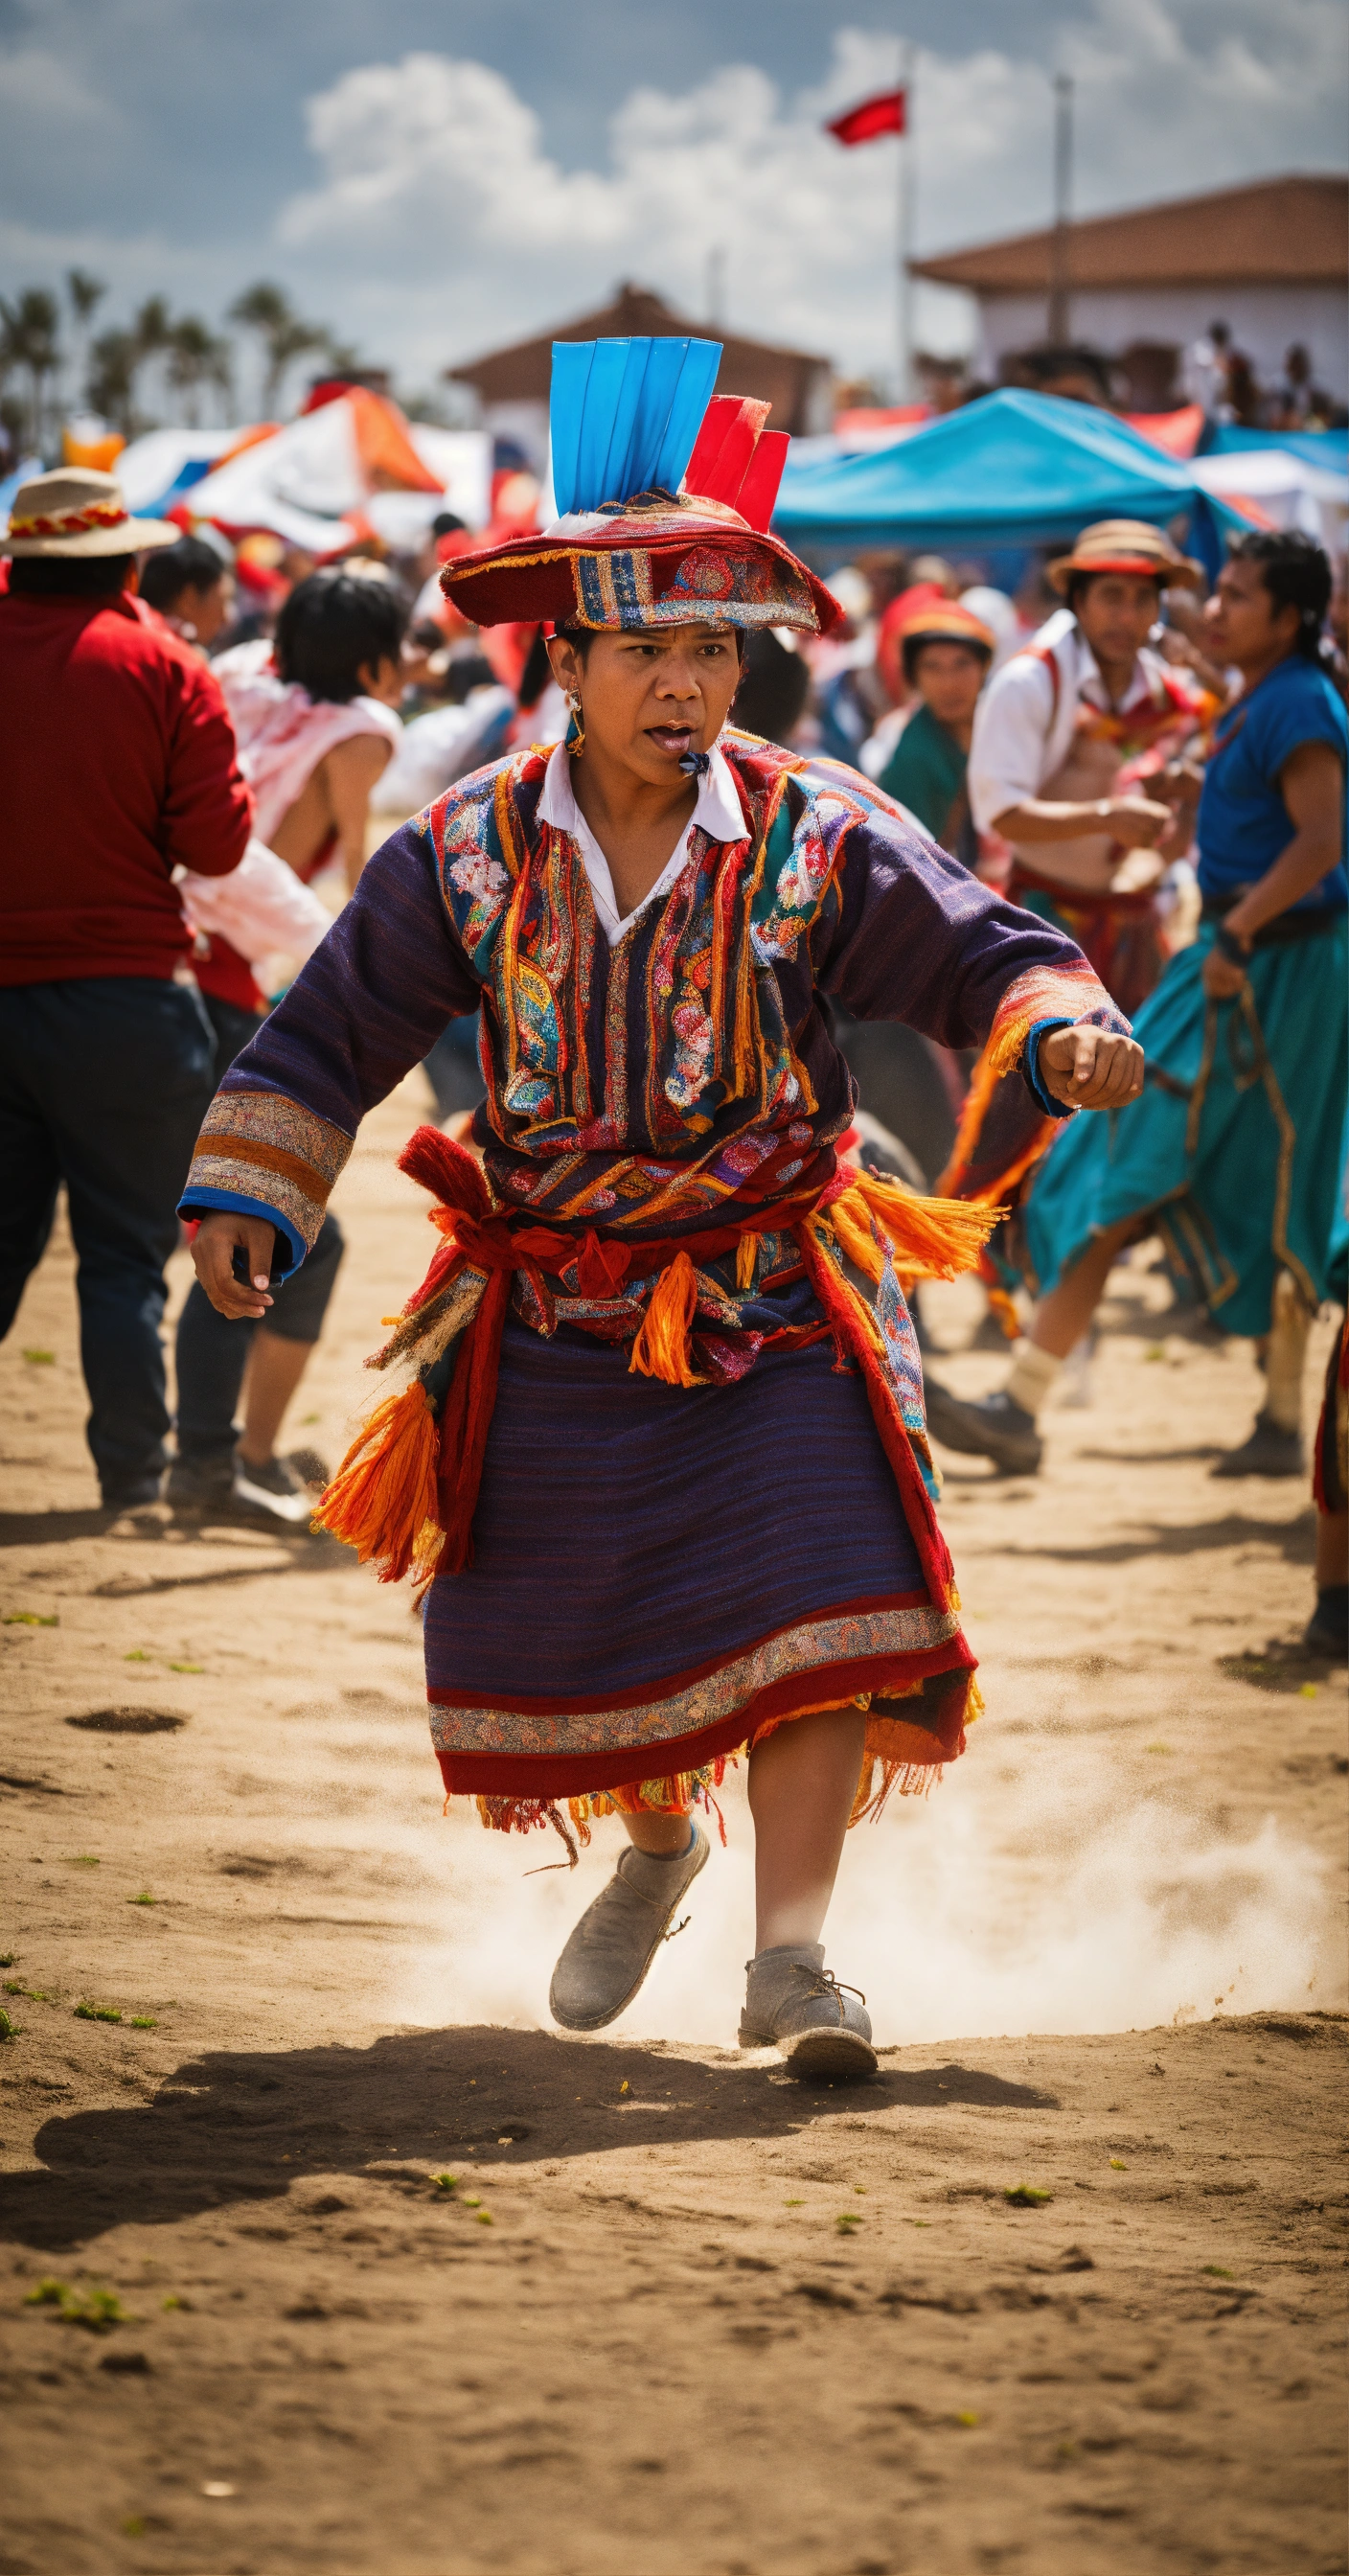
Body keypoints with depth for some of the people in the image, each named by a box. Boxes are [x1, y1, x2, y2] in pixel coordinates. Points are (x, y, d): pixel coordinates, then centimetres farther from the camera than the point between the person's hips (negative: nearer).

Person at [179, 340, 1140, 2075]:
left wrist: (1064, 1028, -26)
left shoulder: (813, 838, -8)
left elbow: (976, 954, -5)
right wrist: (244, 1195, -4)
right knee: (556, 1627, 10)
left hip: (772, 1297, -2)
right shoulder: (469, 853, -4)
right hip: (552, 1313, 2)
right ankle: (655, 1851, 42)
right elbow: (331, 1030, 3)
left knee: (815, 1595, -18)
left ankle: (791, 1947, -15)